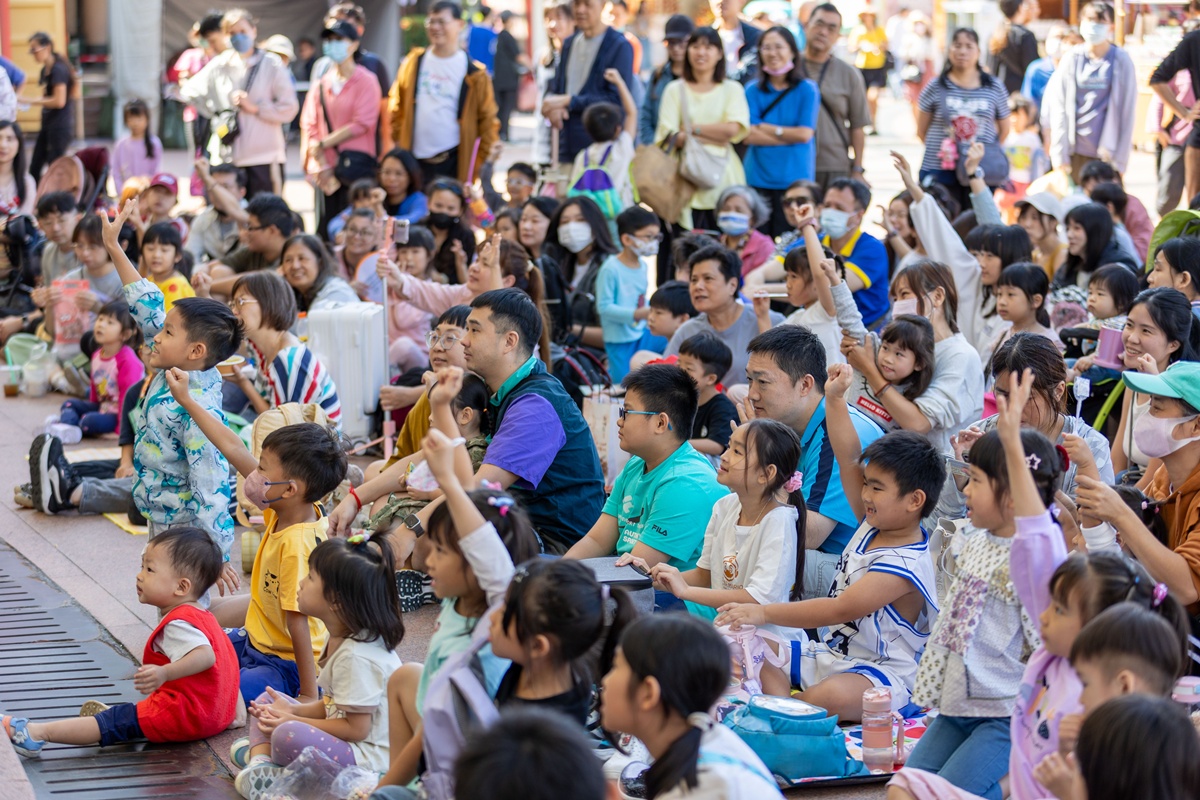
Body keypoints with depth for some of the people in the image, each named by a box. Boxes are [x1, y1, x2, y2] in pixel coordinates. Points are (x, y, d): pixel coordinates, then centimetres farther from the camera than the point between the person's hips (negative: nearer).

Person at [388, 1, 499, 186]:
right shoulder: (413, 63, 6)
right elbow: (396, 106, 11)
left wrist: (481, 166, -6)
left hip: (453, 163, -3)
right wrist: (396, 144, 6)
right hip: (414, 161, 3)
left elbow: (487, 120, -2)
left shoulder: (474, 73, -4)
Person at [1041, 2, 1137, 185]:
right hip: (1076, 150, 2)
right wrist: (1059, 153, -2)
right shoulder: (1072, 59, 4)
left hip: (1107, 151, -2)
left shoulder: (1121, 60, 0)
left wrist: (1120, 156, -5)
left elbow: (1127, 110, -1)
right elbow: (1058, 107, 4)